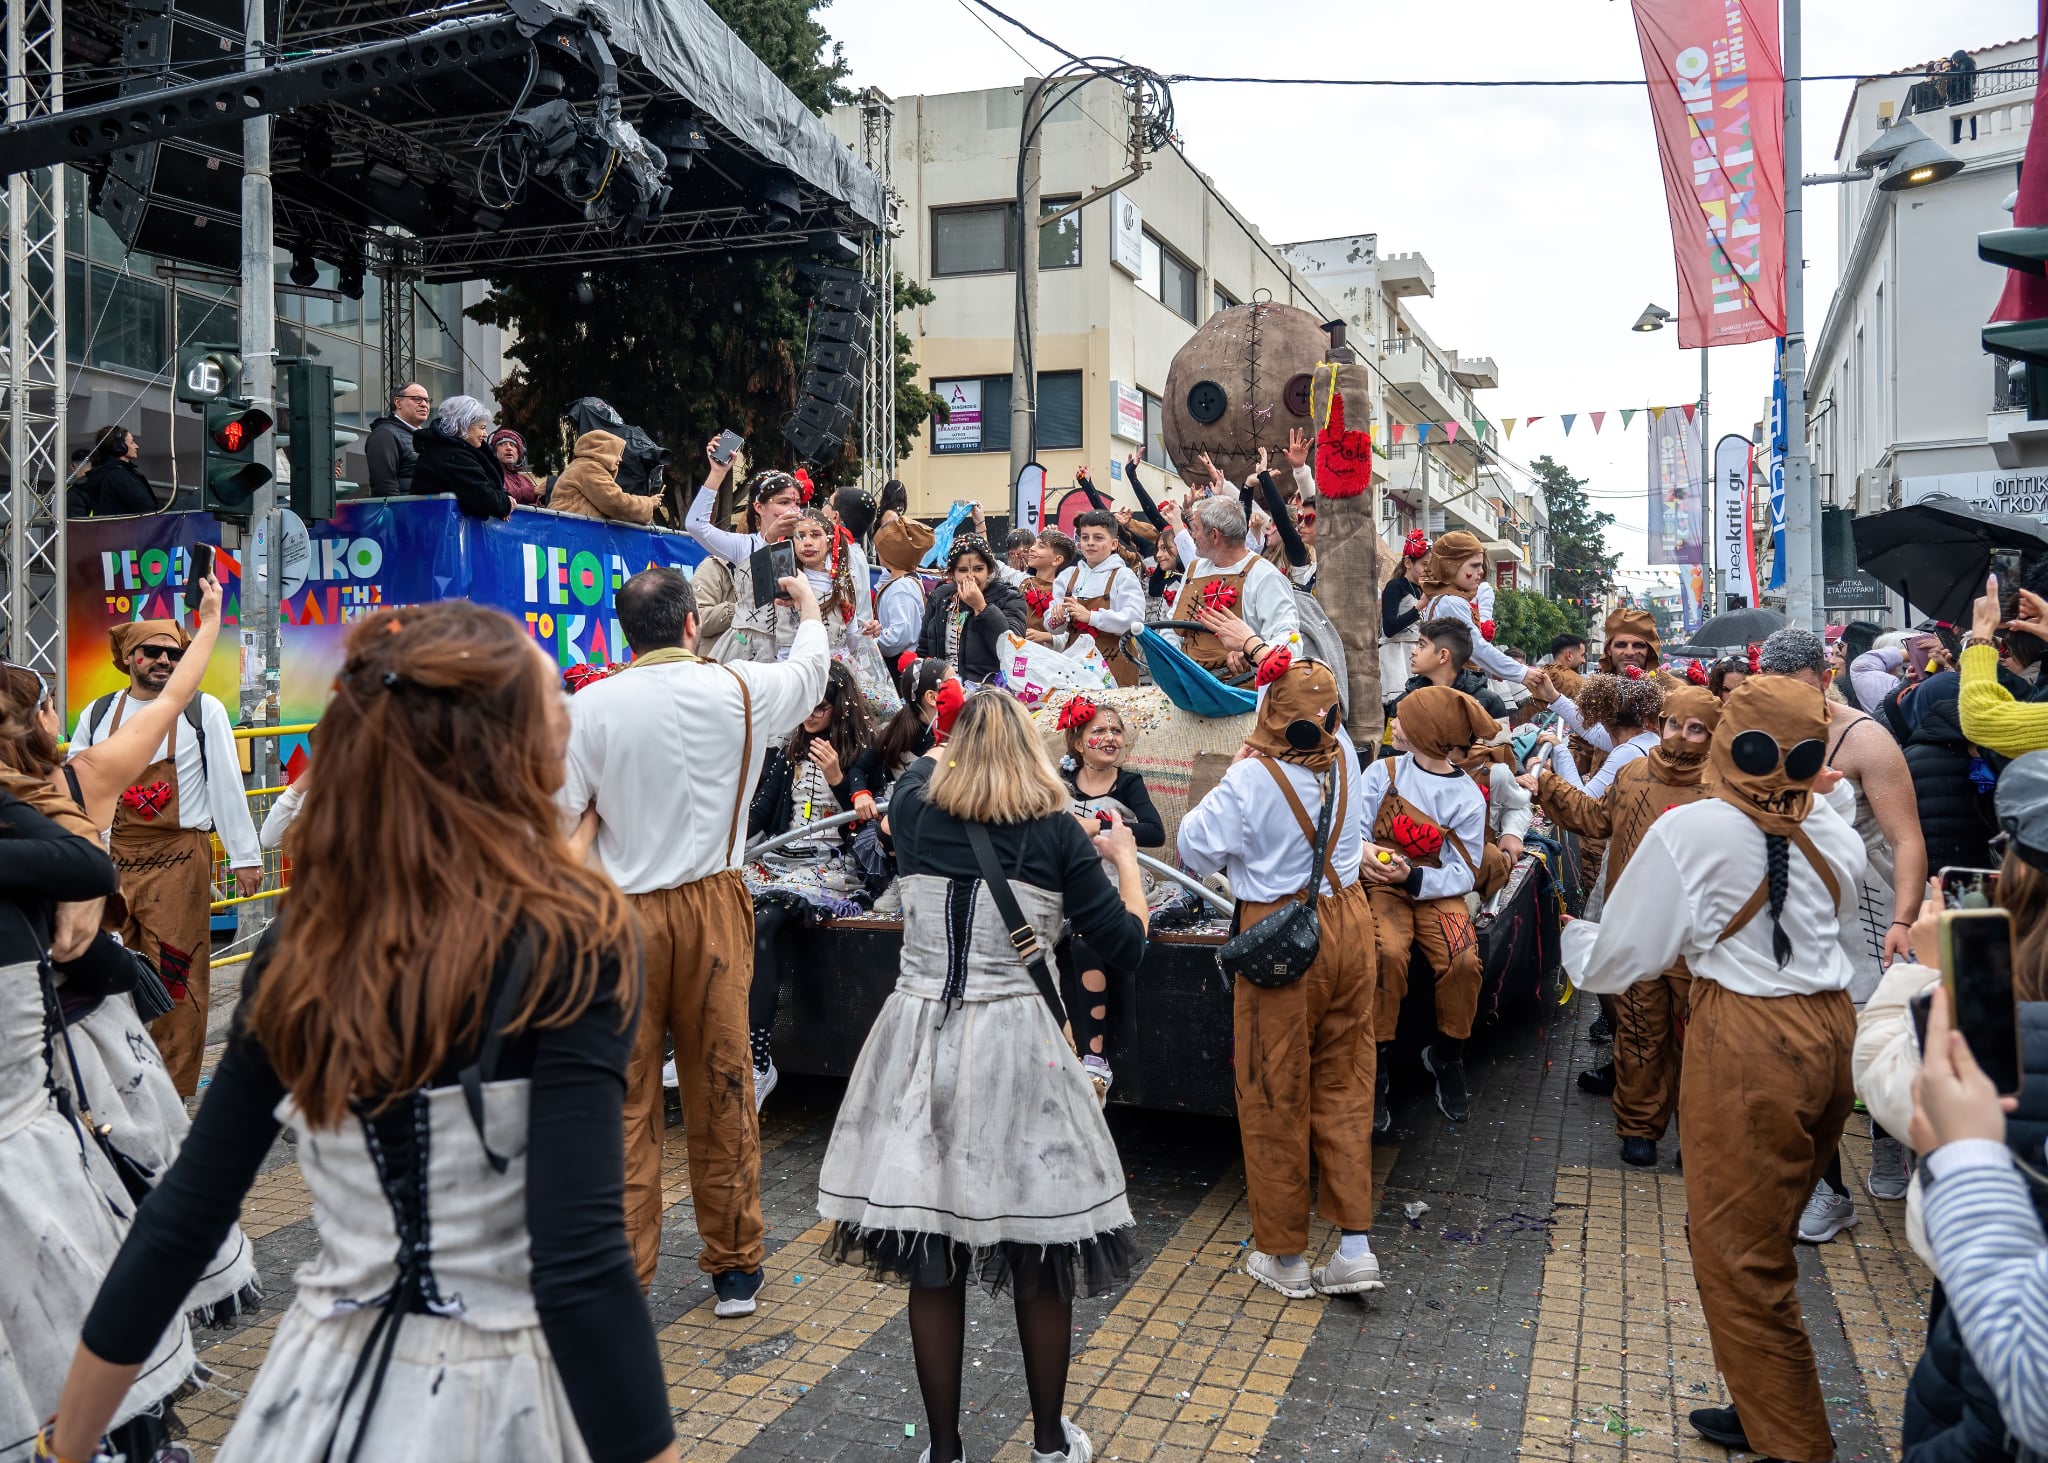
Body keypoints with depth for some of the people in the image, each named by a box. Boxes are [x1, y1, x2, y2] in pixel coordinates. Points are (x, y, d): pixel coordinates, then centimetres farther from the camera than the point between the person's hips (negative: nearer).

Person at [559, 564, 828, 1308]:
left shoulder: (593, 704, -6)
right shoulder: (740, 690, -3)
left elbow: (560, 816, -6)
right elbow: (810, 671, 18)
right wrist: (809, 609, 37)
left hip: (624, 912, -1)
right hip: (712, 909, 1)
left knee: (623, 1096, 6)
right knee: (720, 1086, 11)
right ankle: (734, 1267, 23)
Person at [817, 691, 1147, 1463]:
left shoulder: (913, 808, 4)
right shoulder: (1057, 830, -2)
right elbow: (1126, 946, 3)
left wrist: (956, 742, 47)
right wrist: (1124, 856, 18)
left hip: (920, 1039, 2)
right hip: (1014, 1045, -2)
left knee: (931, 1261, 10)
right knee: (1039, 1256, 12)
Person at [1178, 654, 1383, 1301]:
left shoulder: (1251, 780, -21)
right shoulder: (1342, 757, -3)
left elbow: (1196, 848, -9)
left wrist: (1231, 777, 3)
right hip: (1348, 923, 6)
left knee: (1276, 1095, 8)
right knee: (1344, 1083, 14)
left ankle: (1284, 1255, 20)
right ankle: (1355, 1243, 16)